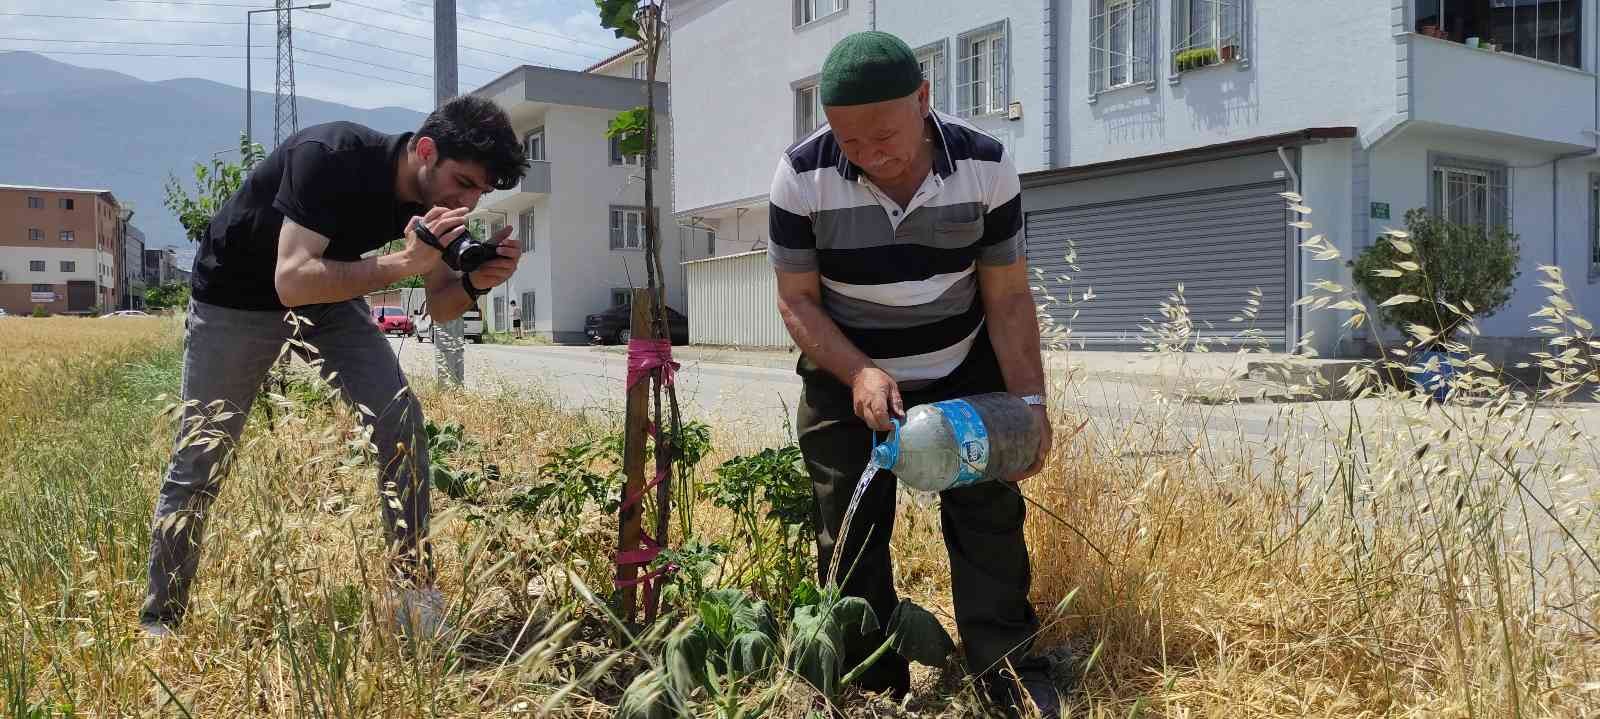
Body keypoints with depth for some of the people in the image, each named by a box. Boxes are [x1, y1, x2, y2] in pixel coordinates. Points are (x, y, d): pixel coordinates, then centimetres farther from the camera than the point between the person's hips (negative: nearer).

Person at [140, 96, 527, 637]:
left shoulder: (435, 195, -15)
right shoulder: (332, 157, -34)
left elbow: (440, 304, -7)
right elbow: (293, 281, -41)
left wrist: (477, 281, -28)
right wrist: (404, 261, -46)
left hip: (331, 292, 5)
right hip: (237, 294, -5)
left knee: (400, 420, -13)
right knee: (199, 459, 1)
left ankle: (417, 594, -5)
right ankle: (159, 622, 17)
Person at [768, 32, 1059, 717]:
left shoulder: (987, 166, -18)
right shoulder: (802, 176, -20)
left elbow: (1008, 298, -10)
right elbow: (796, 299, -13)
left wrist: (1030, 401, -17)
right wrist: (859, 375, -27)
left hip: (964, 371, 1)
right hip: (845, 376, 0)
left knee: (988, 515, -1)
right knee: (851, 535, 2)